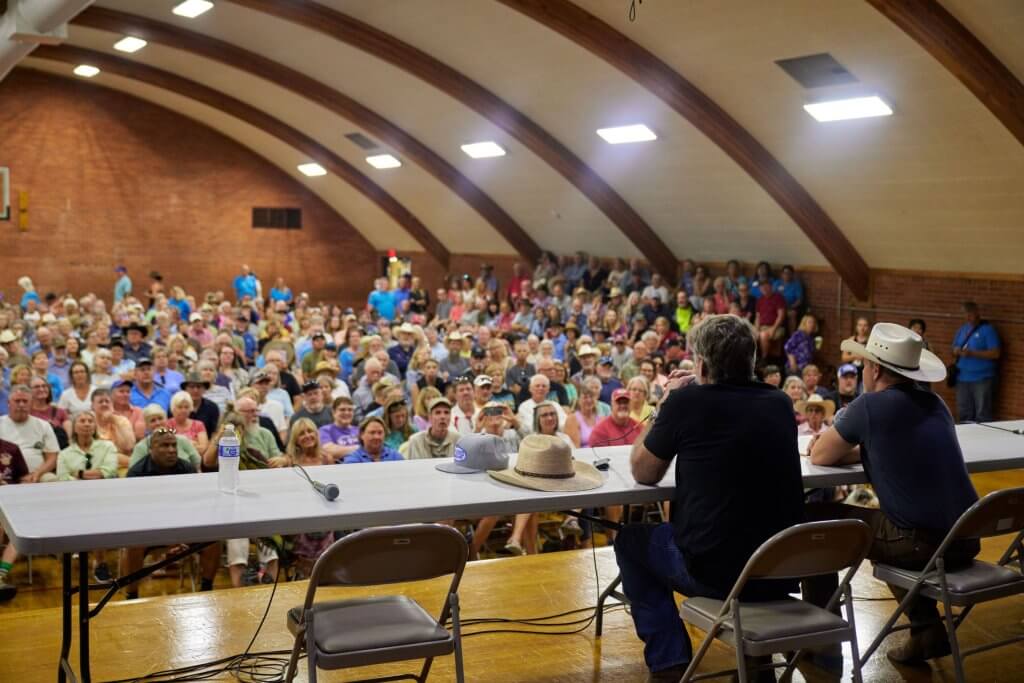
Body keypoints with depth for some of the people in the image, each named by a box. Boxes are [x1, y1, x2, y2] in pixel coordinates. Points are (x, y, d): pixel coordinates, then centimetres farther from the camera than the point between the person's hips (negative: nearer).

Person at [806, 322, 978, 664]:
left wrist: (839, 441, 24)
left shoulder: (871, 405, -9)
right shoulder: (935, 403, 13)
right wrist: (859, 447, 21)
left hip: (920, 541, -7)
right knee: (889, 524, 35)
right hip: (964, 538, 7)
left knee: (815, 520, 9)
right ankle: (927, 631, 26)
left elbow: (820, 456, 4)